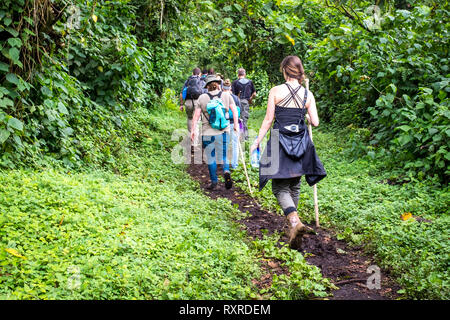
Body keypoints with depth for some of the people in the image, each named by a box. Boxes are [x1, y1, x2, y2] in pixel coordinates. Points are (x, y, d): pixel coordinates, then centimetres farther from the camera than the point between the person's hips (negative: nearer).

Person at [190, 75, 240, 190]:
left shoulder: (202, 97, 0)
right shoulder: (226, 95, 4)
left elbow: (196, 115, -1)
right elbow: (234, 110, 0)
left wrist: (193, 130, 4)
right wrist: (236, 124, 5)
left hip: (208, 133, -1)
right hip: (223, 131, 1)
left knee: (210, 157, 10)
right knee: (223, 155, 13)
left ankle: (214, 181, 13)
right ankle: (226, 172, -14)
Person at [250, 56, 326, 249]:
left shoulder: (276, 91, -6)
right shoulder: (308, 95, 2)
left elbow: (268, 120, -6)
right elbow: (315, 122, -1)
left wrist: (257, 141, 3)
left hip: (280, 142, -3)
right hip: (301, 143, 4)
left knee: (280, 187, 0)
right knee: (294, 186, 18)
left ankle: (295, 222, -23)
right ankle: (292, 225, 29)